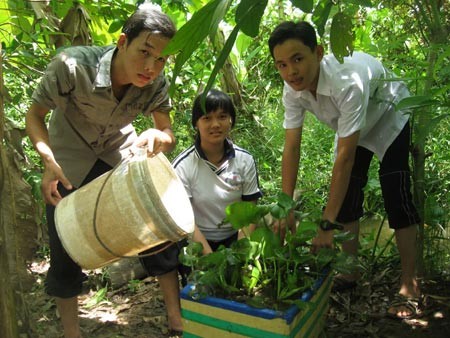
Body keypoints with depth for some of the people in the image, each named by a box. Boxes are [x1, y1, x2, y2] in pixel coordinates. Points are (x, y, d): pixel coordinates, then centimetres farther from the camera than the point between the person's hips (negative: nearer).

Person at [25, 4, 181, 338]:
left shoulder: (155, 83, -21)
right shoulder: (71, 66, -30)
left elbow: (169, 134, -12)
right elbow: (34, 115, -16)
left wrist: (158, 137, -37)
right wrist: (49, 161, -33)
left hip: (121, 153, 2)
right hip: (70, 162, -2)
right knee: (65, 253, 1)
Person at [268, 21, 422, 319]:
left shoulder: (348, 80, -43)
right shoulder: (293, 90, -24)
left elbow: (345, 157, -42)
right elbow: (292, 149, -21)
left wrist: (327, 224, -40)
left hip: (388, 119, -5)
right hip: (353, 129, 6)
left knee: (396, 198, -13)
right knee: (347, 197, 1)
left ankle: (409, 286, 1)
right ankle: (349, 273, 15)